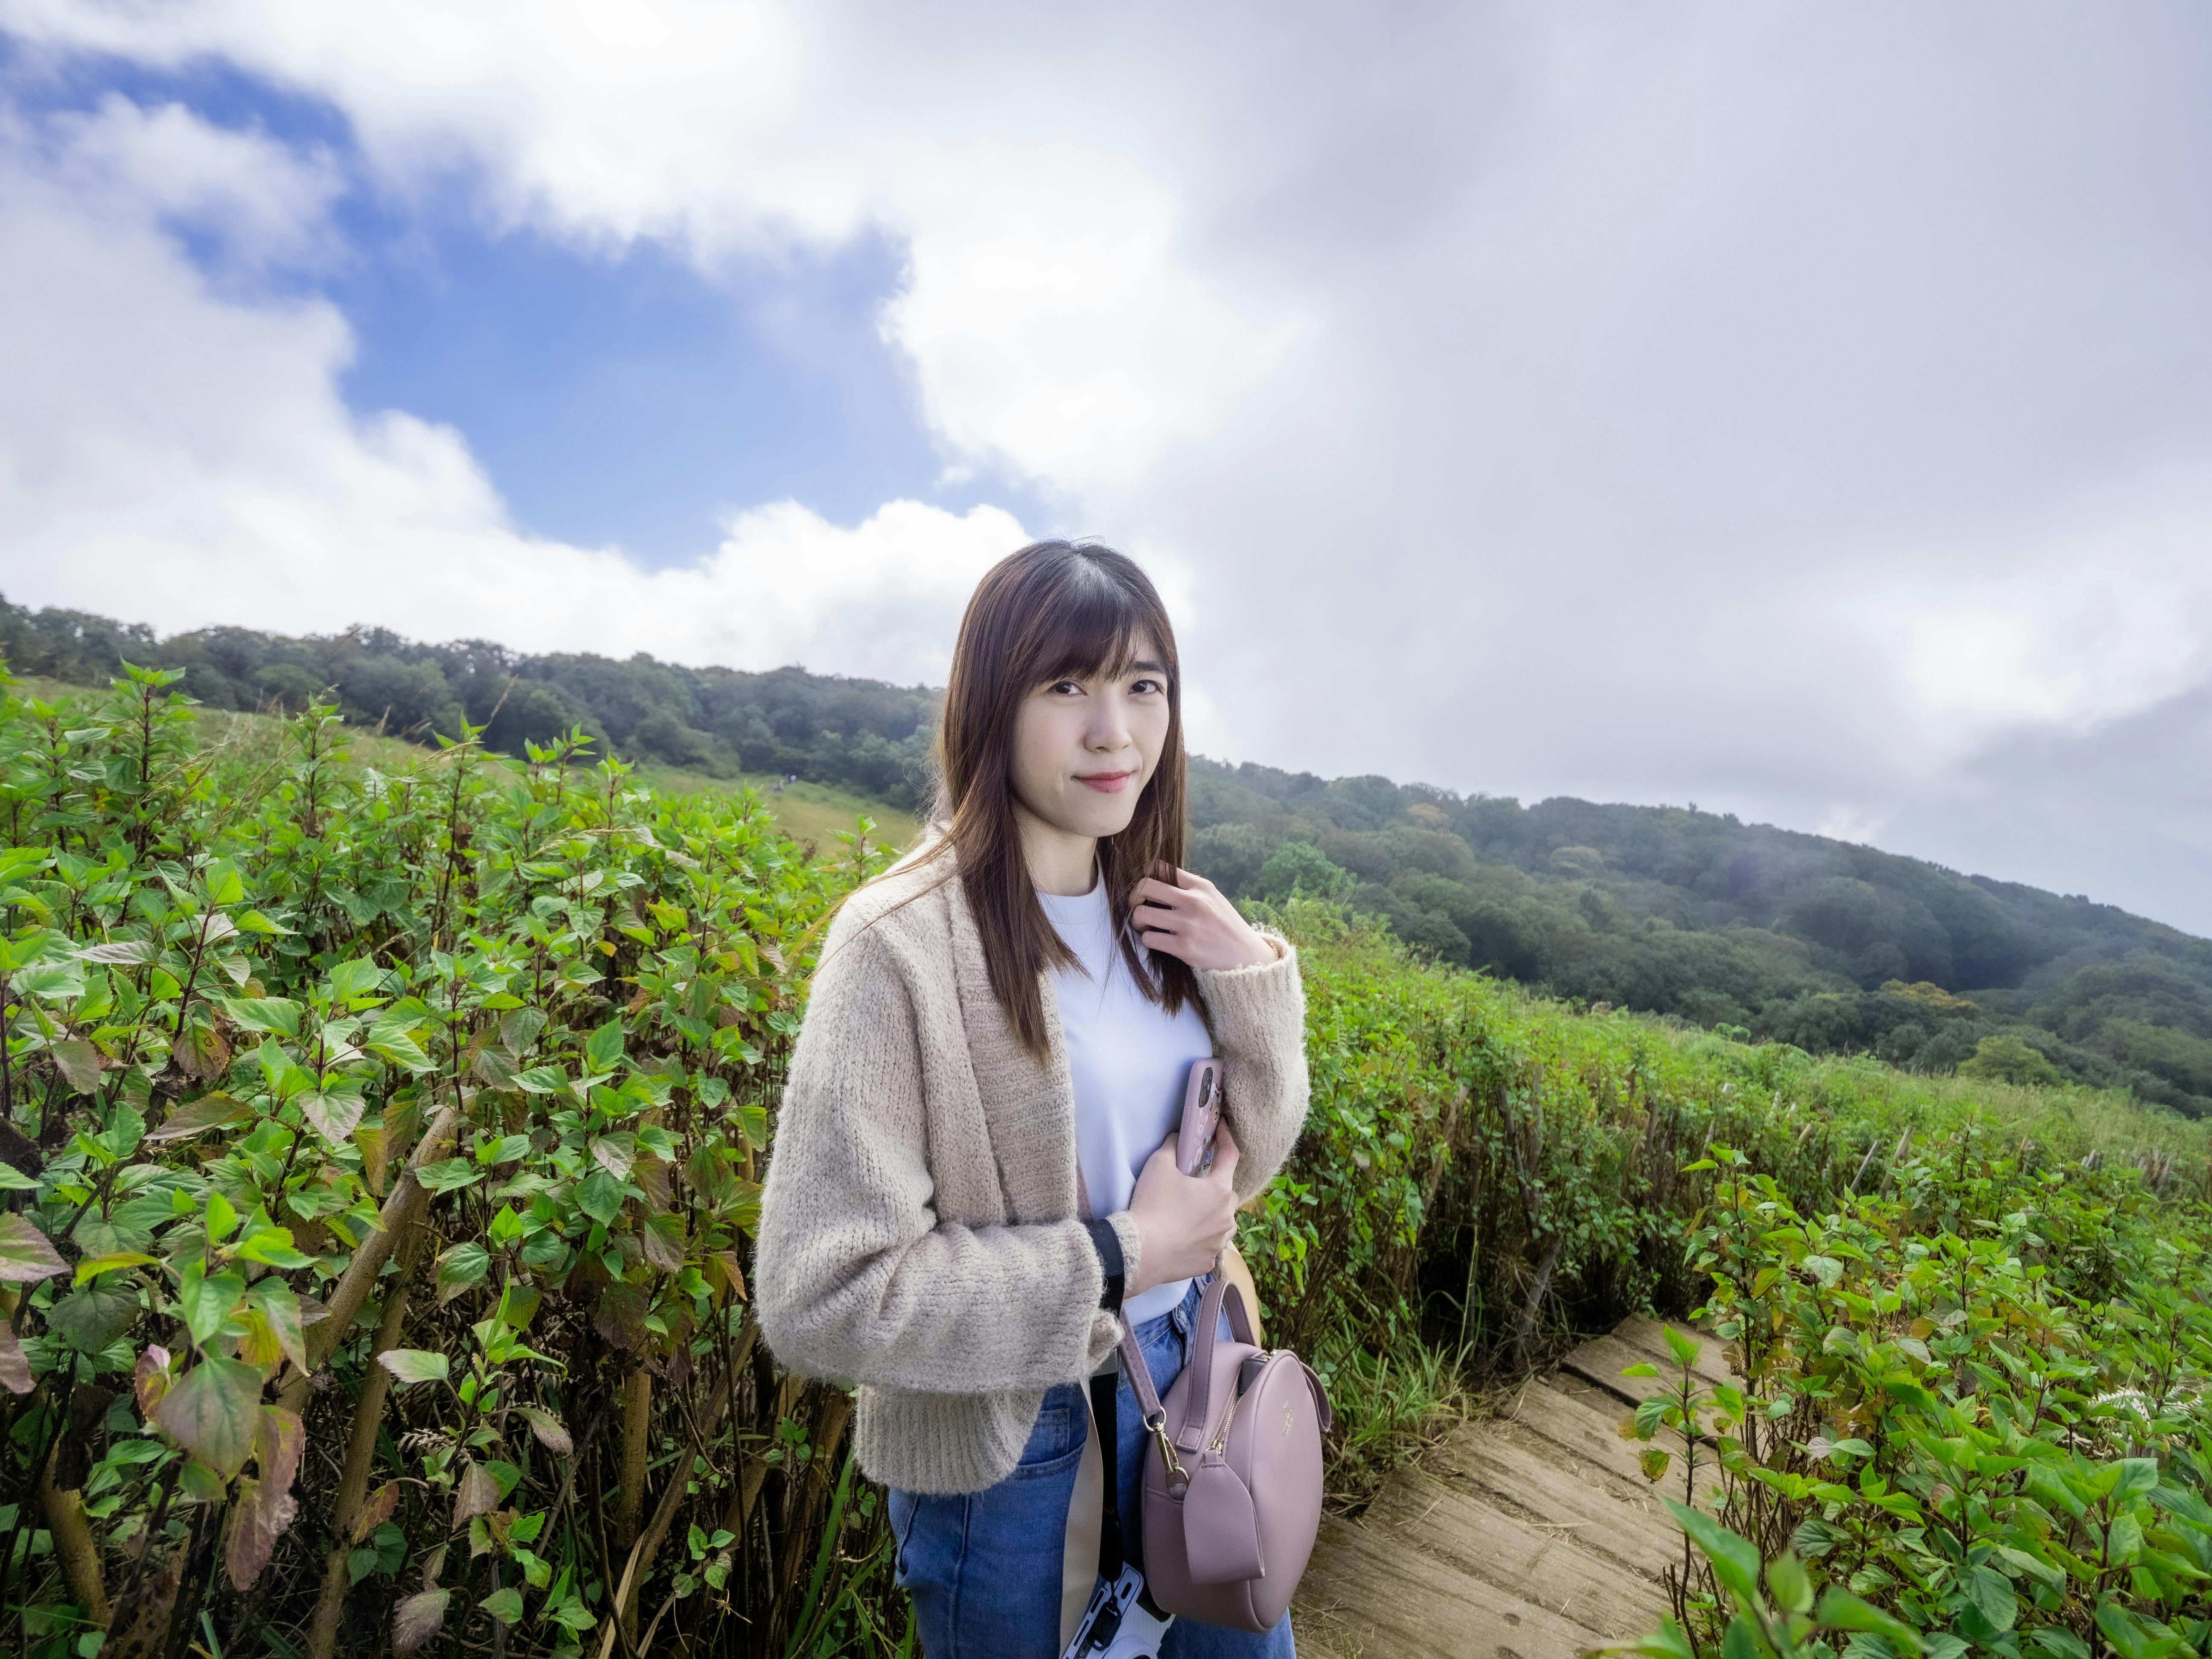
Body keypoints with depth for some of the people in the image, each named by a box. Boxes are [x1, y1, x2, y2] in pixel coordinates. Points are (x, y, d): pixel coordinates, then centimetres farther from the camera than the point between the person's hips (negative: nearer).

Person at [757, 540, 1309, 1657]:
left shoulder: (1164, 916, -5)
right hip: (1010, 1448, -5)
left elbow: (1248, 1165, 2)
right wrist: (1119, 1261, -22)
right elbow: (817, 1301, -24)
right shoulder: (905, 941, -25)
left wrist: (1253, 982, -14)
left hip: (1193, 1381, 6)